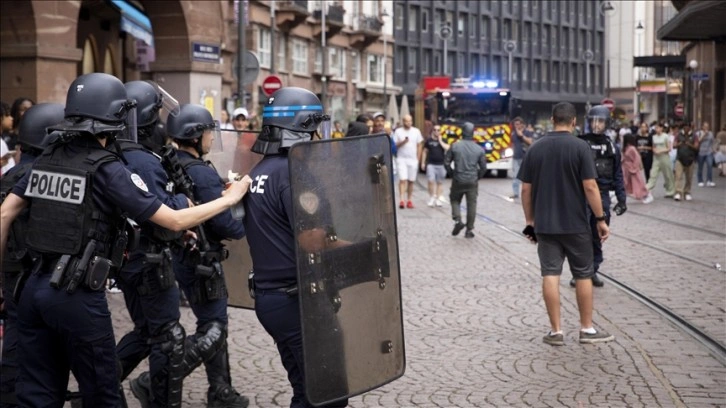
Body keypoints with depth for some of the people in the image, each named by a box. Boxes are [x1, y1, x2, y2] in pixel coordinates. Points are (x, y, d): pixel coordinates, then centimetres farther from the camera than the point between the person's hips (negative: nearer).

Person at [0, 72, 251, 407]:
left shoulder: (48, 158, 7)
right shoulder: (107, 170, -12)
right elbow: (175, 220, -11)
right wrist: (230, 198, 2)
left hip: (36, 288, 6)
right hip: (78, 295, -6)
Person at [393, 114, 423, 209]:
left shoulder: (416, 131, 8)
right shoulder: (398, 131, 2)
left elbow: (420, 145, 10)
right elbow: (394, 145, 1)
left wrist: (418, 158, 4)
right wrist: (403, 142, -17)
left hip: (413, 159, 2)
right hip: (401, 159, -2)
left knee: (411, 181, 5)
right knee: (402, 179, -13)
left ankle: (409, 200, 11)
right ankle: (402, 200, -17)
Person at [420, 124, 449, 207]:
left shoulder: (443, 141, 6)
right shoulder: (429, 140, 6)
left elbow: (448, 148, -11)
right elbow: (425, 152, 12)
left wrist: (440, 141, -10)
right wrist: (423, 162, 8)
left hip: (441, 165, 1)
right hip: (431, 164, -1)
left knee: (439, 182, 6)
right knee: (431, 181, -12)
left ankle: (438, 199, 14)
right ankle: (431, 198, 2)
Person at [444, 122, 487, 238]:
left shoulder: (455, 146, -5)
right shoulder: (479, 149, -2)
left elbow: (446, 163, -2)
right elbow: (483, 167, 2)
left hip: (458, 180, -1)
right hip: (472, 181, 1)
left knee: (455, 200, 17)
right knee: (471, 204, 7)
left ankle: (457, 220, -6)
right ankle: (470, 230, 8)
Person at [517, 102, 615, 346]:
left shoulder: (535, 148, 4)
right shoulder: (580, 147, -8)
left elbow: (526, 189, 5)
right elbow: (590, 187, -13)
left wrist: (530, 221, 13)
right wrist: (600, 219, -5)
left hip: (545, 224, 3)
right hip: (575, 224, -3)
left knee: (550, 275, 3)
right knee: (583, 275, 9)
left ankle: (556, 331, 5)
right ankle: (587, 329, 15)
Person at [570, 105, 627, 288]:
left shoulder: (611, 147, 10)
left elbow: (617, 174, 13)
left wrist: (621, 198, 9)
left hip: (602, 197, 4)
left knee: (597, 237, 9)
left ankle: (593, 271, 18)